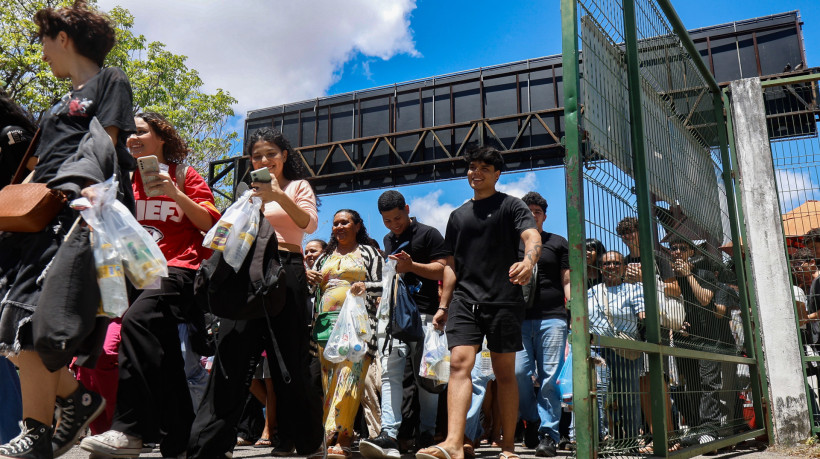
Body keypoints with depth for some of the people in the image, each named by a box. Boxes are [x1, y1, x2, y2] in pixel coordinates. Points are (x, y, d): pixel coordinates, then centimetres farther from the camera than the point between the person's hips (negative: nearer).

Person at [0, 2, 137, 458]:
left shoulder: (110, 81, 7)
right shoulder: (63, 103, 31)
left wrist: (72, 190, -19)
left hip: (79, 212, -9)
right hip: (42, 216, 9)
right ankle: (74, 395, 12)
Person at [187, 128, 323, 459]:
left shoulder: (298, 186, 10)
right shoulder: (250, 191, 22)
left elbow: (309, 224, -8)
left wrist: (279, 195, -19)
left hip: (286, 270, -4)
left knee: (287, 356, -1)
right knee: (233, 351, -5)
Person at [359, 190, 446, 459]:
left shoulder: (428, 234, 2)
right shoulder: (388, 240, 23)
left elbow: (442, 270, -5)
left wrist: (411, 265, -15)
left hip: (424, 313, -5)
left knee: (425, 377, 1)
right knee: (390, 372, -9)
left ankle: (427, 434, 12)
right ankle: (389, 436, -16)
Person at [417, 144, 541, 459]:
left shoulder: (512, 206, 6)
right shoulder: (458, 215, 18)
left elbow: (533, 239, -11)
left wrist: (528, 261, -34)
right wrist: (443, 306, 13)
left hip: (504, 300, -3)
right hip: (465, 300, 3)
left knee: (504, 372, 2)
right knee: (460, 363, -13)